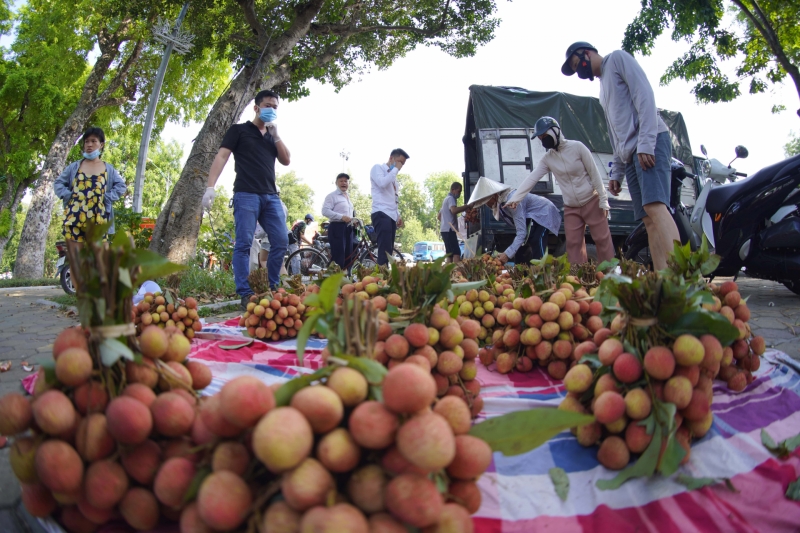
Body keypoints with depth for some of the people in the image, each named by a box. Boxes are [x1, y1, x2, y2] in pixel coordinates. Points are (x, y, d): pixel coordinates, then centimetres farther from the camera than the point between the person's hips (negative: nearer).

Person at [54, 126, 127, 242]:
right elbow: (58, 183, 16)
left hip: (97, 219, -1)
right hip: (75, 217, 1)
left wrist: (107, 198, -4)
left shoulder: (108, 169, 11)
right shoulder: (74, 166, 12)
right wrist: (68, 196, -1)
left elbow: (121, 186, 6)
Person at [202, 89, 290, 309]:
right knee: (244, 244, -8)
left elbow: (286, 160, 12)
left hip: (271, 196, 6)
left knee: (281, 241, -1)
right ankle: (245, 294, -7)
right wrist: (210, 187, -14)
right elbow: (221, 157, -2)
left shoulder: (272, 136, 24)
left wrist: (275, 135, 1)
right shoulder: (239, 130, 8)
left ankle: (272, 288, 9)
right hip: (246, 194, -5)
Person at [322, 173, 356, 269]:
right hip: (337, 228, -8)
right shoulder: (332, 196, -3)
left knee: (348, 256, 8)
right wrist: (342, 217, -22)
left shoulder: (348, 197, 22)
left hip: (348, 228, 8)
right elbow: (325, 211, -15)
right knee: (338, 257, -11)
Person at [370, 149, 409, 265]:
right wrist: (395, 169, -7)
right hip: (381, 214, -9)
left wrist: (398, 216, 18)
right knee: (384, 250, -18)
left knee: (389, 250, 5)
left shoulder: (393, 175, 25)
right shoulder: (378, 168, 2)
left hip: (391, 215, 9)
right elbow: (382, 183, -19)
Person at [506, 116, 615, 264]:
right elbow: (531, 179, -10)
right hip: (570, 208, 3)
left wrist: (603, 200, -9)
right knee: (573, 244, 1)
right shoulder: (547, 159, -1)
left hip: (592, 202, -3)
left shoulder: (577, 147, -11)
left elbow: (594, 173, -8)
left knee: (602, 239, 0)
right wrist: (514, 198, -22)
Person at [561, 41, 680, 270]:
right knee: (649, 219, -3)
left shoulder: (617, 58, 7)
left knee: (655, 206, -25)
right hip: (630, 154, 9)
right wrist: (616, 171, 21)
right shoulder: (603, 84, 30)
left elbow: (644, 94, -8)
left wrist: (646, 143, -18)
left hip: (650, 143, -9)